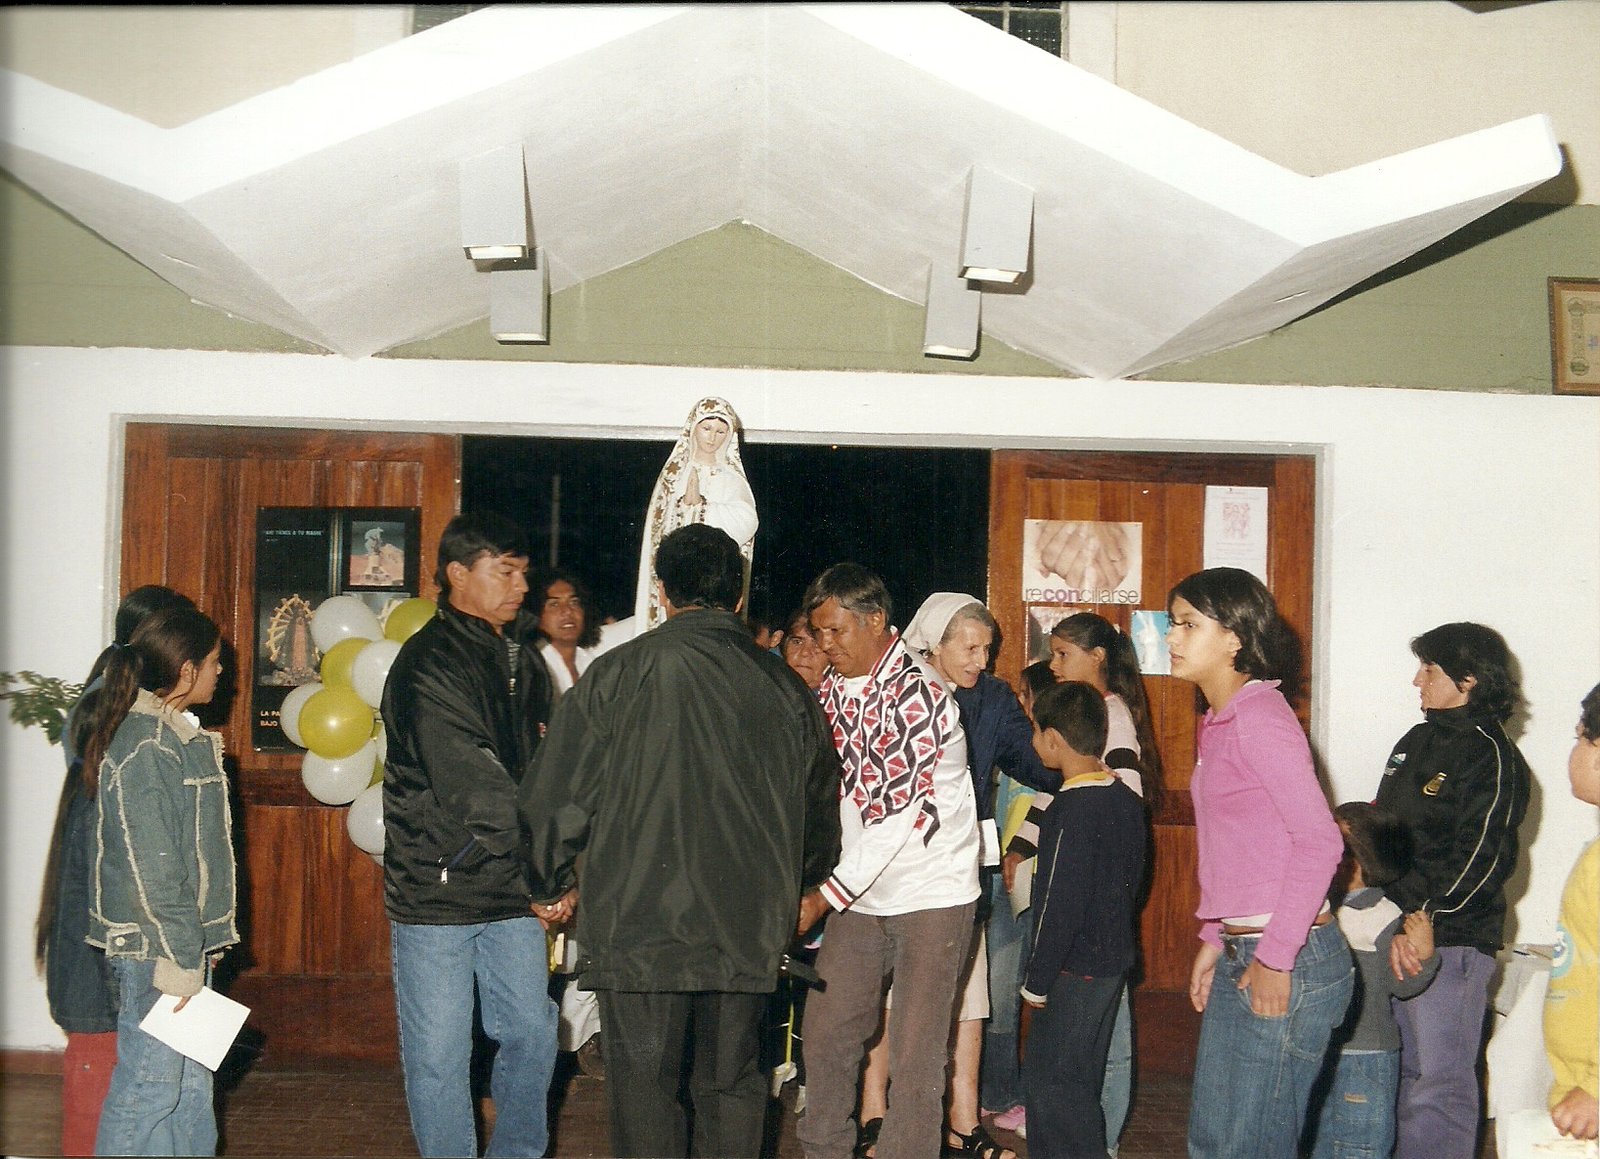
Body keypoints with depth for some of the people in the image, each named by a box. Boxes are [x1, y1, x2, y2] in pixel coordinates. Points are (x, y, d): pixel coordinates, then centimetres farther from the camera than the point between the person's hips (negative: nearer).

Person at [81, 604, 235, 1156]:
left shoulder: (179, 734, 13)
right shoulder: (142, 748, -18)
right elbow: (150, 871, -20)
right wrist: (177, 962, -20)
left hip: (186, 942, 10)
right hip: (154, 948, -10)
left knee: (191, 1084, 15)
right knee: (150, 1086, -2)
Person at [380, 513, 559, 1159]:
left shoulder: (524, 658, 11)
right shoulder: (429, 663, -13)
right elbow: (472, 785, -20)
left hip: (514, 890, 7)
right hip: (437, 888, -6)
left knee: (533, 1034, 11)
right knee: (440, 1055, 2)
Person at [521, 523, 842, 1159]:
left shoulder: (620, 672, -5)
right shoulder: (785, 687, 6)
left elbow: (557, 796, -4)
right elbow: (820, 814, 17)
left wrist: (555, 881, 14)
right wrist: (790, 890, 35)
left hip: (640, 930, -3)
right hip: (749, 933, 3)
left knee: (644, 1088, 6)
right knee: (731, 1087, 14)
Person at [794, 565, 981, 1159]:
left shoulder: (918, 694, -19)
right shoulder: (833, 686, 5)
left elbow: (898, 814, -22)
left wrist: (824, 898, -20)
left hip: (930, 892, -7)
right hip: (861, 891, 7)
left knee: (914, 1051, -4)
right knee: (826, 1028, 10)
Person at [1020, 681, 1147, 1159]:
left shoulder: (1074, 808, -22)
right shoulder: (1126, 799, 6)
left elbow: (1062, 903, -21)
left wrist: (1036, 981, -14)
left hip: (1076, 969, -9)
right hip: (1115, 956, 9)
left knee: (1050, 1078, -1)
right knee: (1079, 1075, 17)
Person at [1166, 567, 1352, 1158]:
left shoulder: (1260, 717, -15)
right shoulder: (1218, 722, 14)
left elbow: (1319, 840, -21)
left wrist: (1276, 957, -19)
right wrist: (1215, 939, 16)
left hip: (1288, 961, -10)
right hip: (1238, 954, 10)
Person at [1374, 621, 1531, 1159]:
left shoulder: (1492, 756, -8)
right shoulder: (1416, 742, 16)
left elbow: (1481, 861, -16)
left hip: (1450, 943, -8)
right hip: (1395, 935, 8)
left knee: (1440, 1085, -4)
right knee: (1402, 1074, 14)